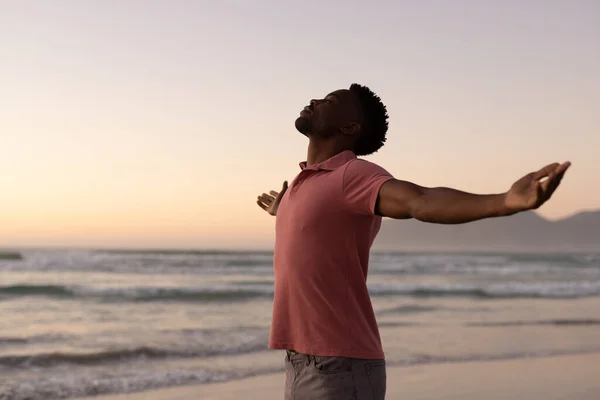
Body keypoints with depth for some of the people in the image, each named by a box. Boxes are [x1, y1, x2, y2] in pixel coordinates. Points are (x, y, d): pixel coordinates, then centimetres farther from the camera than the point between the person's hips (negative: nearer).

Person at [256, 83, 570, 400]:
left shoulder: (355, 174, -12)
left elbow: (422, 201, -32)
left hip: (340, 371, -9)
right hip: (300, 368, 9)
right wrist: (283, 210, 60)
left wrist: (505, 202, -51)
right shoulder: (304, 184, 15)